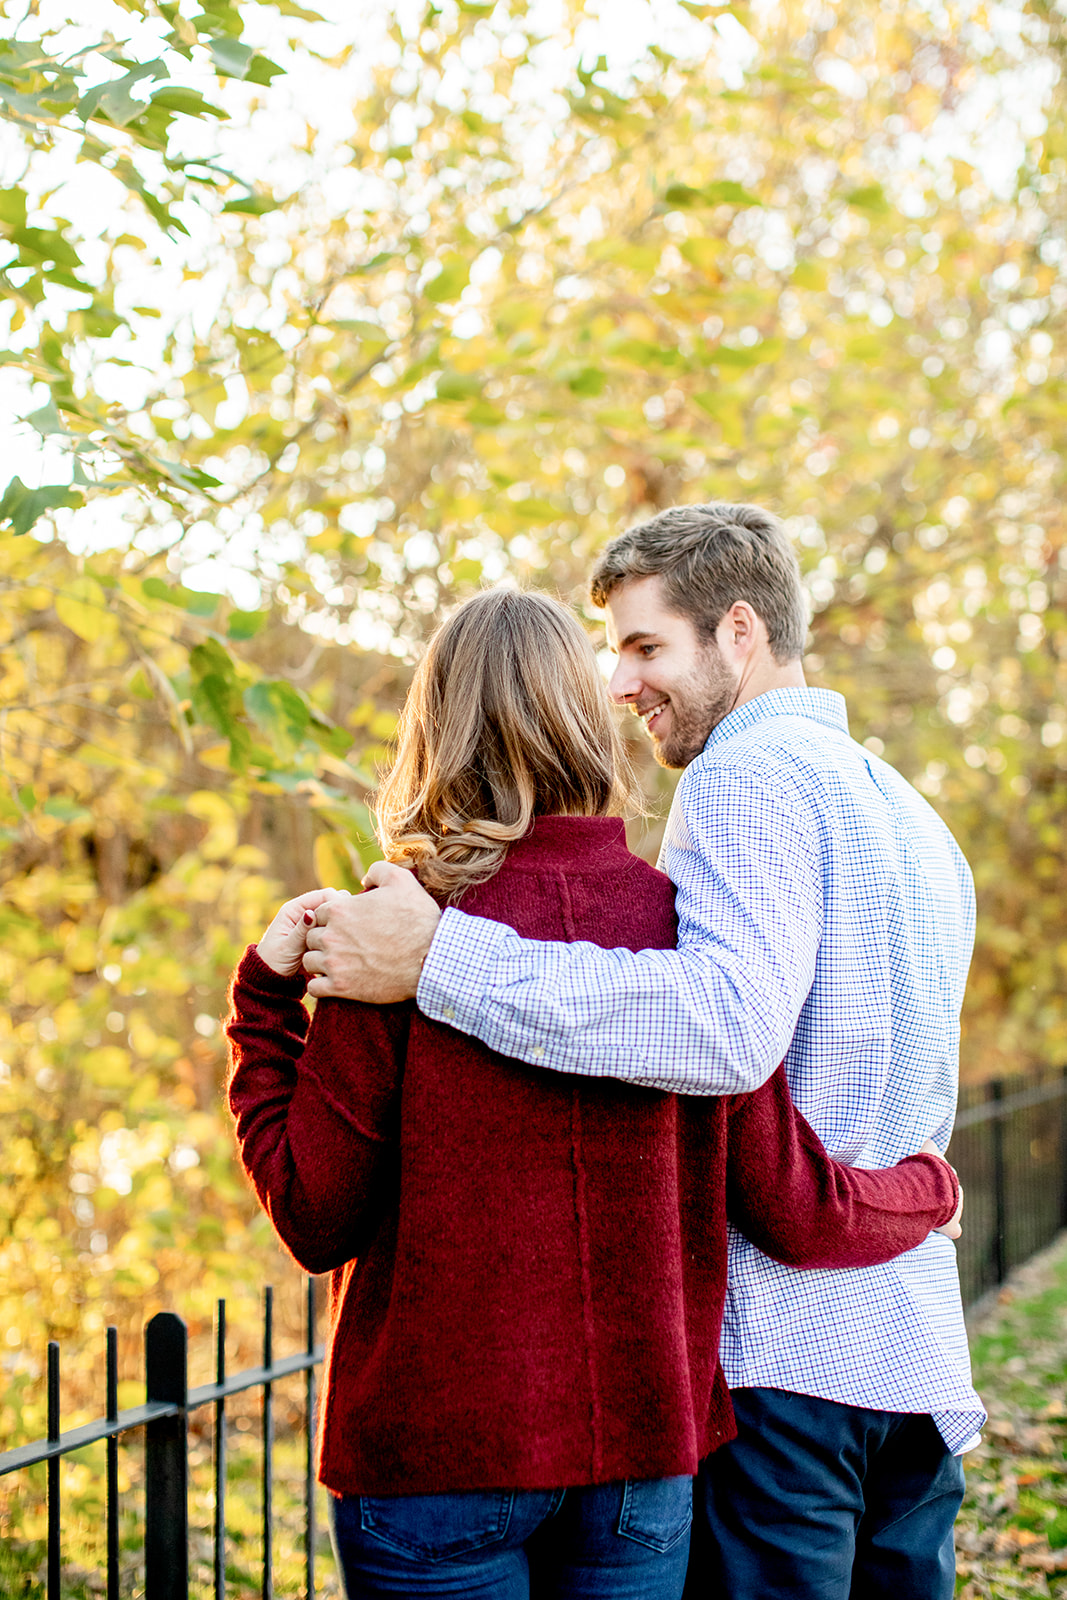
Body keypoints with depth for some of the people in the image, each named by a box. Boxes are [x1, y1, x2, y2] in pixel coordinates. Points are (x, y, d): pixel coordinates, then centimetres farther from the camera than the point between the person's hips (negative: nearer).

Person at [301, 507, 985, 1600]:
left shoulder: (749, 776, -10)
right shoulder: (913, 817, 20)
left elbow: (729, 1025, -28)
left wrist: (441, 957, -28)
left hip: (782, 1351, -9)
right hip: (918, 1349, 9)